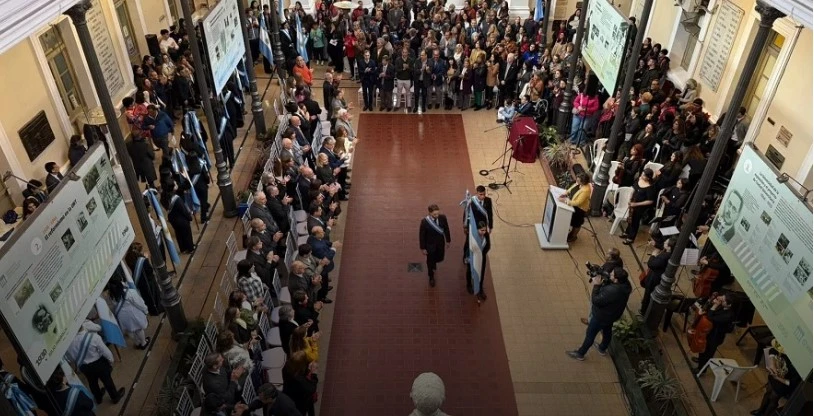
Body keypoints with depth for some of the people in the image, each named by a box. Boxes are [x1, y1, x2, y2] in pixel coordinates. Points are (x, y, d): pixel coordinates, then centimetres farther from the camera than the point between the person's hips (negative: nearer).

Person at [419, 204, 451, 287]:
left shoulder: (443, 217, -19)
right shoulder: (424, 221, -28)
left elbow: (446, 229, -2)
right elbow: (421, 235, -16)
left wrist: (448, 240, 8)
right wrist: (423, 248, -10)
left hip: (440, 243, 3)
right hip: (430, 244, -3)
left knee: (440, 258, 20)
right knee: (430, 261, 15)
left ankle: (433, 262, 58)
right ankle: (431, 277, 41)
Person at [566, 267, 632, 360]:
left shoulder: (612, 291, -43)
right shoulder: (625, 284, -18)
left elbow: (596, 301, -33)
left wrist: (596, 285, -28)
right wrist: (603, 281, -17)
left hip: (601, 317, -8)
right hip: (612, 314, 8)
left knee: (590, 334, 13)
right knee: (607, 331, 31)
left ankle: (580, 354, 33)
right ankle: (602, 349, 57)